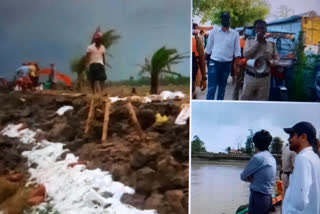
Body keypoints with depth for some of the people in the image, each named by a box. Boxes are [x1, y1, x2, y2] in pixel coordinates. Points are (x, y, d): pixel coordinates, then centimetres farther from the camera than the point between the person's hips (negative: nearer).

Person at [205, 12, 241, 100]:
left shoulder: (235, 34, 1)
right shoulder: (214, 31, 1)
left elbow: (237, 51, 1)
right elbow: (208, 48, 5)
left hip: (227, 64, 2)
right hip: (214, 62, -2)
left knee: (222, 87, 13)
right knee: (211, 87, -8)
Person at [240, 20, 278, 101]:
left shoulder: (271, 44, 6)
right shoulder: (249, 40, 4)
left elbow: (276, 59, 10)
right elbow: (245, 54, -11)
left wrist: (270, 62, -13)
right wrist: (257, 41, -11)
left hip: (264, 78, 1)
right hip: (250, 76, -1)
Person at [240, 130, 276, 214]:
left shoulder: (258, 157, -15)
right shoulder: (272, 158, 10)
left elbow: (243, 176, -6)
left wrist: (250, 178, 11)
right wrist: (253, 178, 1)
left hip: (258, 198, -8)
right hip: (268, 198, 8)